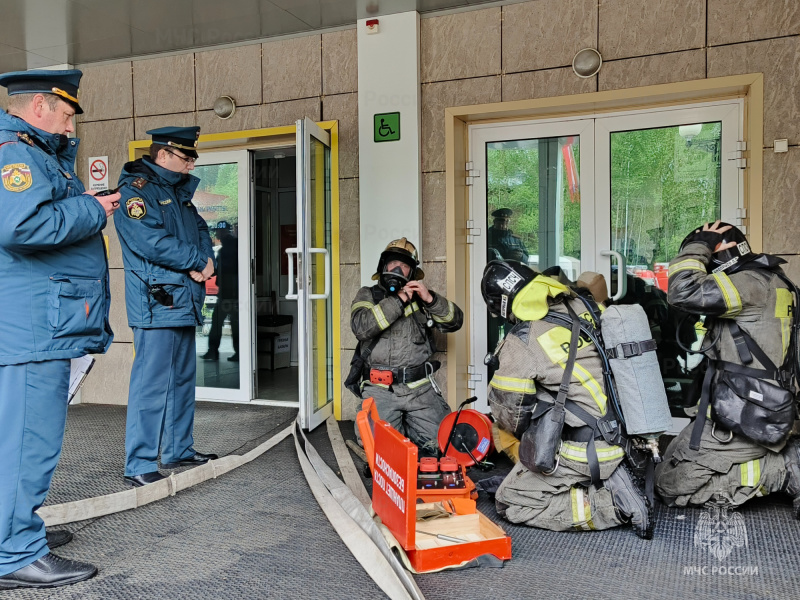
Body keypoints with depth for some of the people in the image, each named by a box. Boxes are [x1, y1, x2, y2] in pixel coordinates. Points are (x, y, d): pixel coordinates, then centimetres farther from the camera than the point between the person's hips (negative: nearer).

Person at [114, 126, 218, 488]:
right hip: (156, 304, -9)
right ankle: (139, 465, -1)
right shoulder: (135, 189, -7)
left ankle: (178, 450, 26)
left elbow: (200, 230, 18)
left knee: (183, 379, 15)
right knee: (152, 383, -9)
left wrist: (205, 261, -4)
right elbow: (151, 242, -20)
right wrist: (199, 260, -11)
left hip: (184, 303, 10)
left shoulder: (179, 191, 21)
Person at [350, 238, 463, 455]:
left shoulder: (420, 297, 17)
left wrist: (431, 299, -9)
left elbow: (455, 321, 6)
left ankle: (407, 428, 18)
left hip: (420, 388, 2)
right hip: (380, 389, -2)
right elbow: (361, 327, -11)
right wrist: (397, 301, -13)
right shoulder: (367, 295, 10)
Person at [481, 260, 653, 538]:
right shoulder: (581, 308, 0)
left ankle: (611, 506, -6)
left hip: (580, 453, -7)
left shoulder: (521, 341, -17)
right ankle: (610, 480, 10)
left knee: (508, 503, 7)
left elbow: (509, 409, -7)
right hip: (617, 440, 8)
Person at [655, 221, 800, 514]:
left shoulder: (752, 282, -17)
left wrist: (698, 245, -14)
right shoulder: (768, 281, 13)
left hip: (740, 419, -10)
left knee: (672, 484, -4)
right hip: (762, 410, 10)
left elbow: (683, 292, -28)